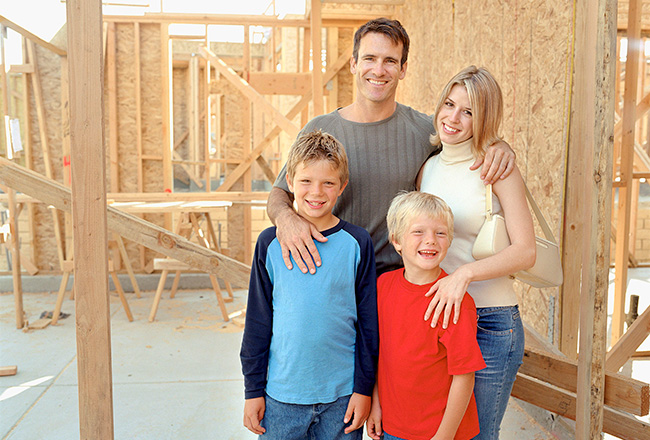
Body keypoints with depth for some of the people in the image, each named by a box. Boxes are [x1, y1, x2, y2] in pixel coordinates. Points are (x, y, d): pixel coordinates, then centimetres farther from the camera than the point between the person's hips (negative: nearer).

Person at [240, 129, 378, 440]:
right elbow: (257, 321, 1)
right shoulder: (271, 243, -4)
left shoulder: (357, 243, -6)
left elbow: (368, 321, -1)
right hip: (281, 394, 1)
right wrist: (253, 389, 3)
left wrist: (364, 388, -1)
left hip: (342, 396, 0)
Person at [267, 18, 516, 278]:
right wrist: (285, 217, -21)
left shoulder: (424, 129, 1)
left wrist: (499, 145, -7)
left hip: (398, 275, 0)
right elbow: (280, 192, 4)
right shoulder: (319, 131, -2)